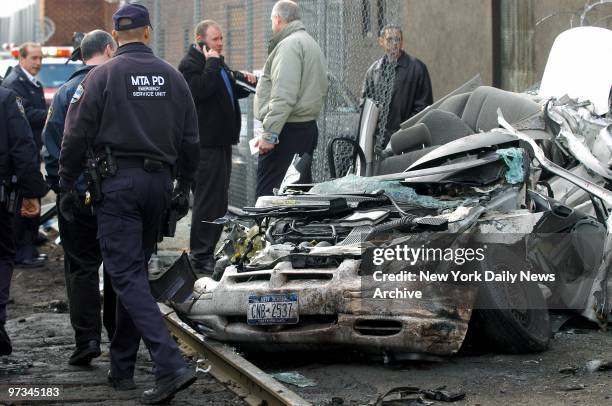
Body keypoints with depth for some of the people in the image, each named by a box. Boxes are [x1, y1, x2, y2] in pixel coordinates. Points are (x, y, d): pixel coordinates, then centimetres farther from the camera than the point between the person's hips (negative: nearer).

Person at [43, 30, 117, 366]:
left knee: (81, 266, 3)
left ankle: (87, 337, -7)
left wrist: (57, 185, 5)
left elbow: (51, 142, -2)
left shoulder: (66, 92, 0)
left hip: (79, 194, -1)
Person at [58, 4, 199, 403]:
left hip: (117, 182, -5)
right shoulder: (172, 77, 9)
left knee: (127, 275, -7)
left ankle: (172, 365, -21)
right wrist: (184, 187, 22)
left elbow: (76, 136, -6)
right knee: (135, 271, 15)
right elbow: (190, 139, 13)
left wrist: (67, 186, 4)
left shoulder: (101, 76, -5)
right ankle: (122, 367, 21)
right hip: (159, 181, 5)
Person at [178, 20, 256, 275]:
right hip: (206, 144, -10)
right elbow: (201, 90, -28)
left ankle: (210, 252, 20)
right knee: (207, 199, -10)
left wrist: (245, 81, 12)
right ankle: (201, 257, -8)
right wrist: (212, 63, -21)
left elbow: (231, 91, 32)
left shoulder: (218, 63, 20)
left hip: (221, 141, 10)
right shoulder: (190, 65, -11)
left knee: (218, 200, 13)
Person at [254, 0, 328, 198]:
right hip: (308, 126, 10)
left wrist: (269, 133, -21)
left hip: (288, 130, -10)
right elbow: (322, 88, 19)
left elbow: (284, 95, -20)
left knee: (267, 196, -11)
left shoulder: (289, 45, -12)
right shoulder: (311, 44, 20)